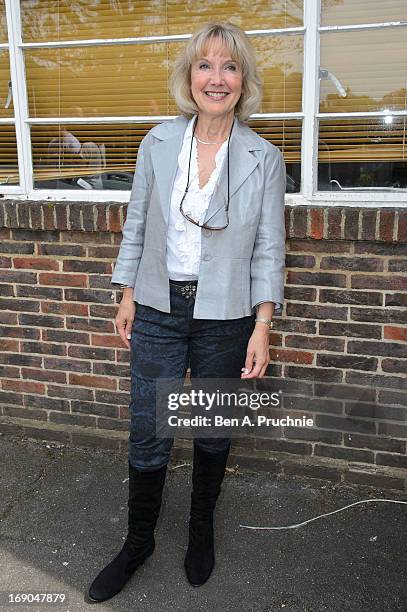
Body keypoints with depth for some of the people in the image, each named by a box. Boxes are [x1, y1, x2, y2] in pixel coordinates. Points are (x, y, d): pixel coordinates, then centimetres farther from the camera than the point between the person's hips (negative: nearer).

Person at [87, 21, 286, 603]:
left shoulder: (265, 159, -5)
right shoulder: (158, 143, 1)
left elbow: (269, 248, -4)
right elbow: (136, 223, 7)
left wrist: (262, 327, -9)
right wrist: (128, 295, 6)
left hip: (226, 319, -1)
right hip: (159, 312, 1)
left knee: (213, 434, 15)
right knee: (147, 436, 8)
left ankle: (201, 528, 41)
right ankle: (139, 540, 33)